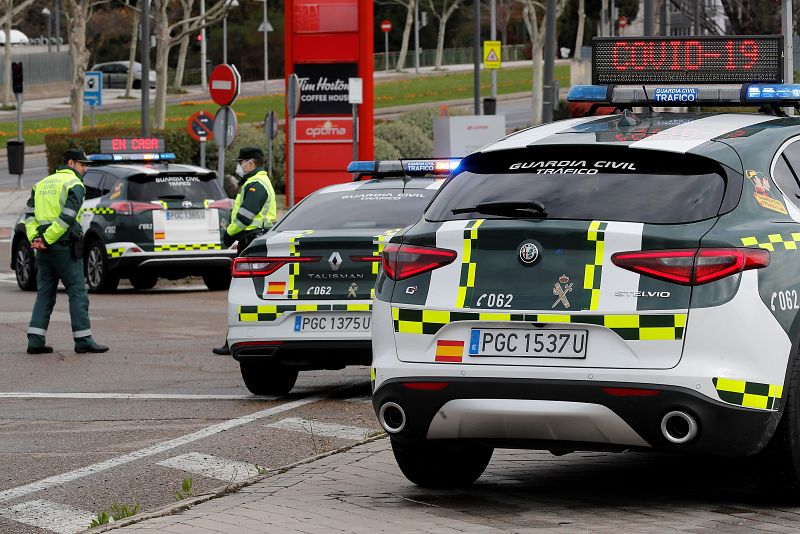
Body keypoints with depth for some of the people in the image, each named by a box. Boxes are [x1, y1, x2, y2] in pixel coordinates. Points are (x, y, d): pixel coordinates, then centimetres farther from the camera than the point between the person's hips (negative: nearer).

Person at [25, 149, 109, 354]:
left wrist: (34, 238, -3)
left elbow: (29, 214, 8)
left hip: (44, 248, 7)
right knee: (77, 292, -2)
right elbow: (67, 218, -17)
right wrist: (46, 239, -14)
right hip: (65, 246, -7)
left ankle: (35, 341, 3)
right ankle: (83, 340, -4)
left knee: (45, 293, 9)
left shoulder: (41, 184, 19)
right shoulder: (75, 184, -5)